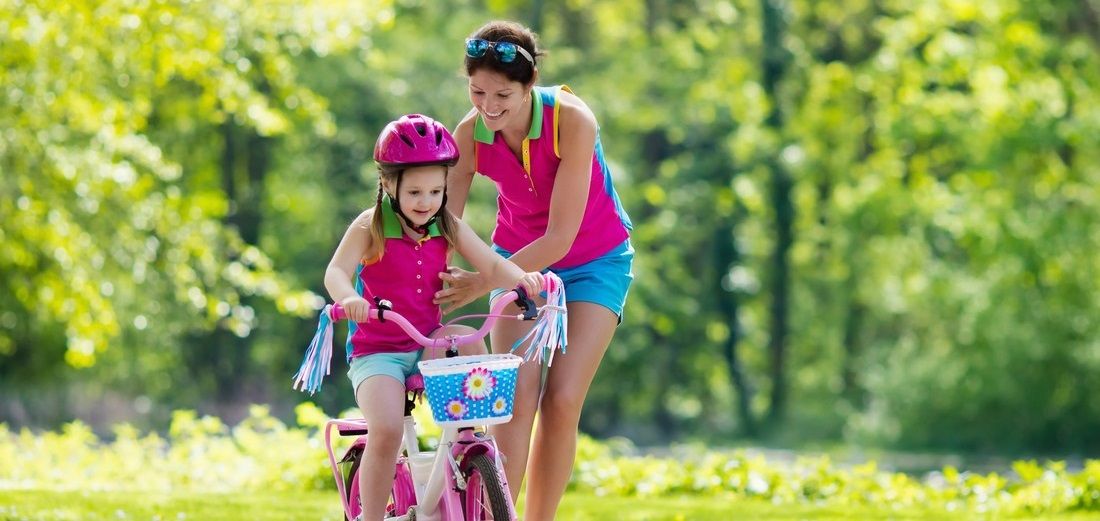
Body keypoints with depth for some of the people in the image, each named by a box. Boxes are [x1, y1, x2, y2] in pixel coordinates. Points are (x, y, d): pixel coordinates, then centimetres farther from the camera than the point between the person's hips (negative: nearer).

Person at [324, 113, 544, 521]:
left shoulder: (448, 228, 3)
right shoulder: (371, 227, -8)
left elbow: (491, 266, -6)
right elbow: (336, 272, -22)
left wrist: (521, 278, -29)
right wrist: (348, 298, -45)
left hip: (428, 347, 3)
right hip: (376, 351, -3)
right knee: (386, 430, -26)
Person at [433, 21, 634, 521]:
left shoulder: (571, 120, -30)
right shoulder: (471, 133, -20)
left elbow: (559, 238, -30)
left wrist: (481, 283, -33)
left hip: (593, 261, -2)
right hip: (519, 260, 2)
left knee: (562, 401, -12)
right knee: (515, 399, -15)